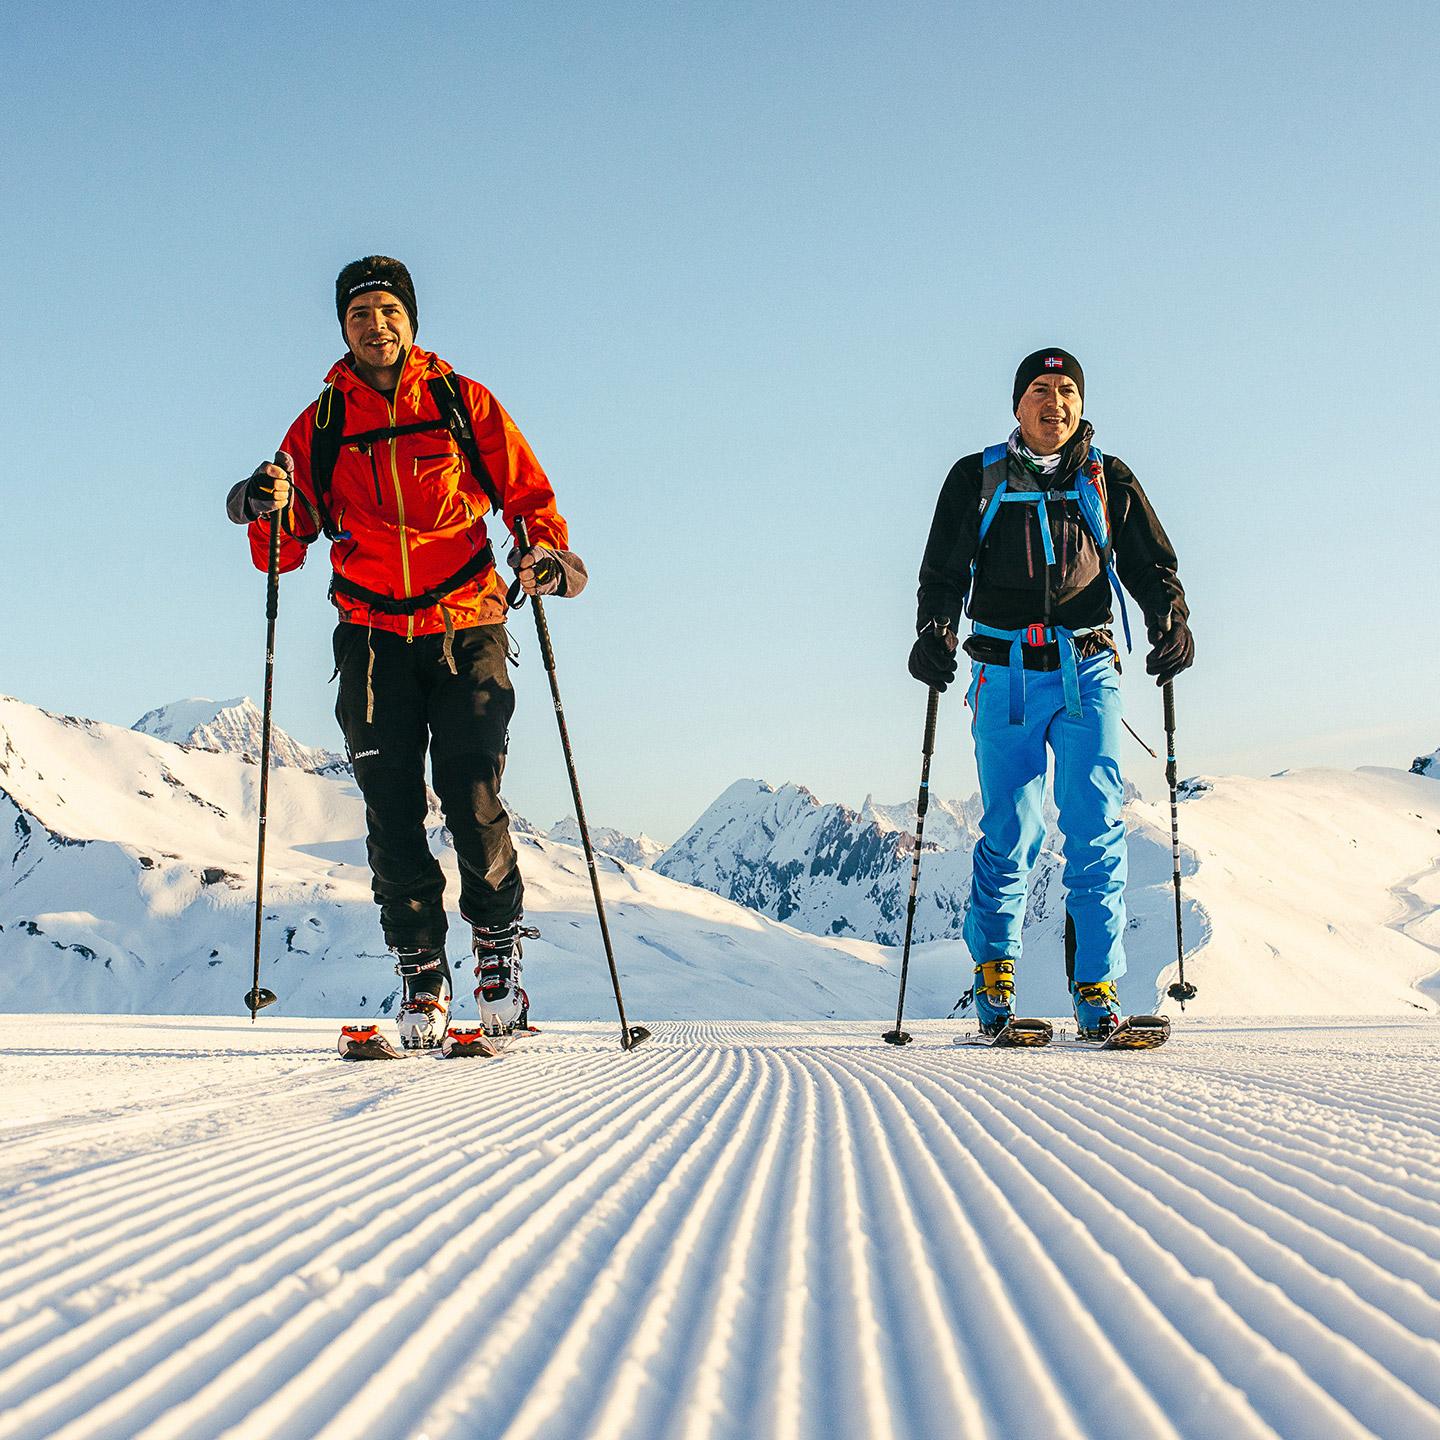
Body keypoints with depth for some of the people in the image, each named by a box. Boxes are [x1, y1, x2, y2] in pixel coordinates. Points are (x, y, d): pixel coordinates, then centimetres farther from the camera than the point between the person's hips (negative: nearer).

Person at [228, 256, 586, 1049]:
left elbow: (528, 494, 7)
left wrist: (544, 551, -14)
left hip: (465, 627, -2)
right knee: (393, 810, -3)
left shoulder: (462, 403, 6)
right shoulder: (321, 423, 10)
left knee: (470, 793, -13)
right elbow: (284, 550, 8)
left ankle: (498, 943, 6)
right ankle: (421, 972, 6)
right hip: (373, 636, 2)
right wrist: (270, 508, -14)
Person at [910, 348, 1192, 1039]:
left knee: (1097, 830, -8)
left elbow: (1151, 566, 15)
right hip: (1005, 674, -1)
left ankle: (1097, 984, -3)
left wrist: (1171, 618, -6)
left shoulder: (1108, 482, 13)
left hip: (1088, 671, 1)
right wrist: (935, 630, -8)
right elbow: (943, 571, 11)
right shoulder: (976, 479, 11)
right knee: (1010, 831, -3)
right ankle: (994, 966, 16)